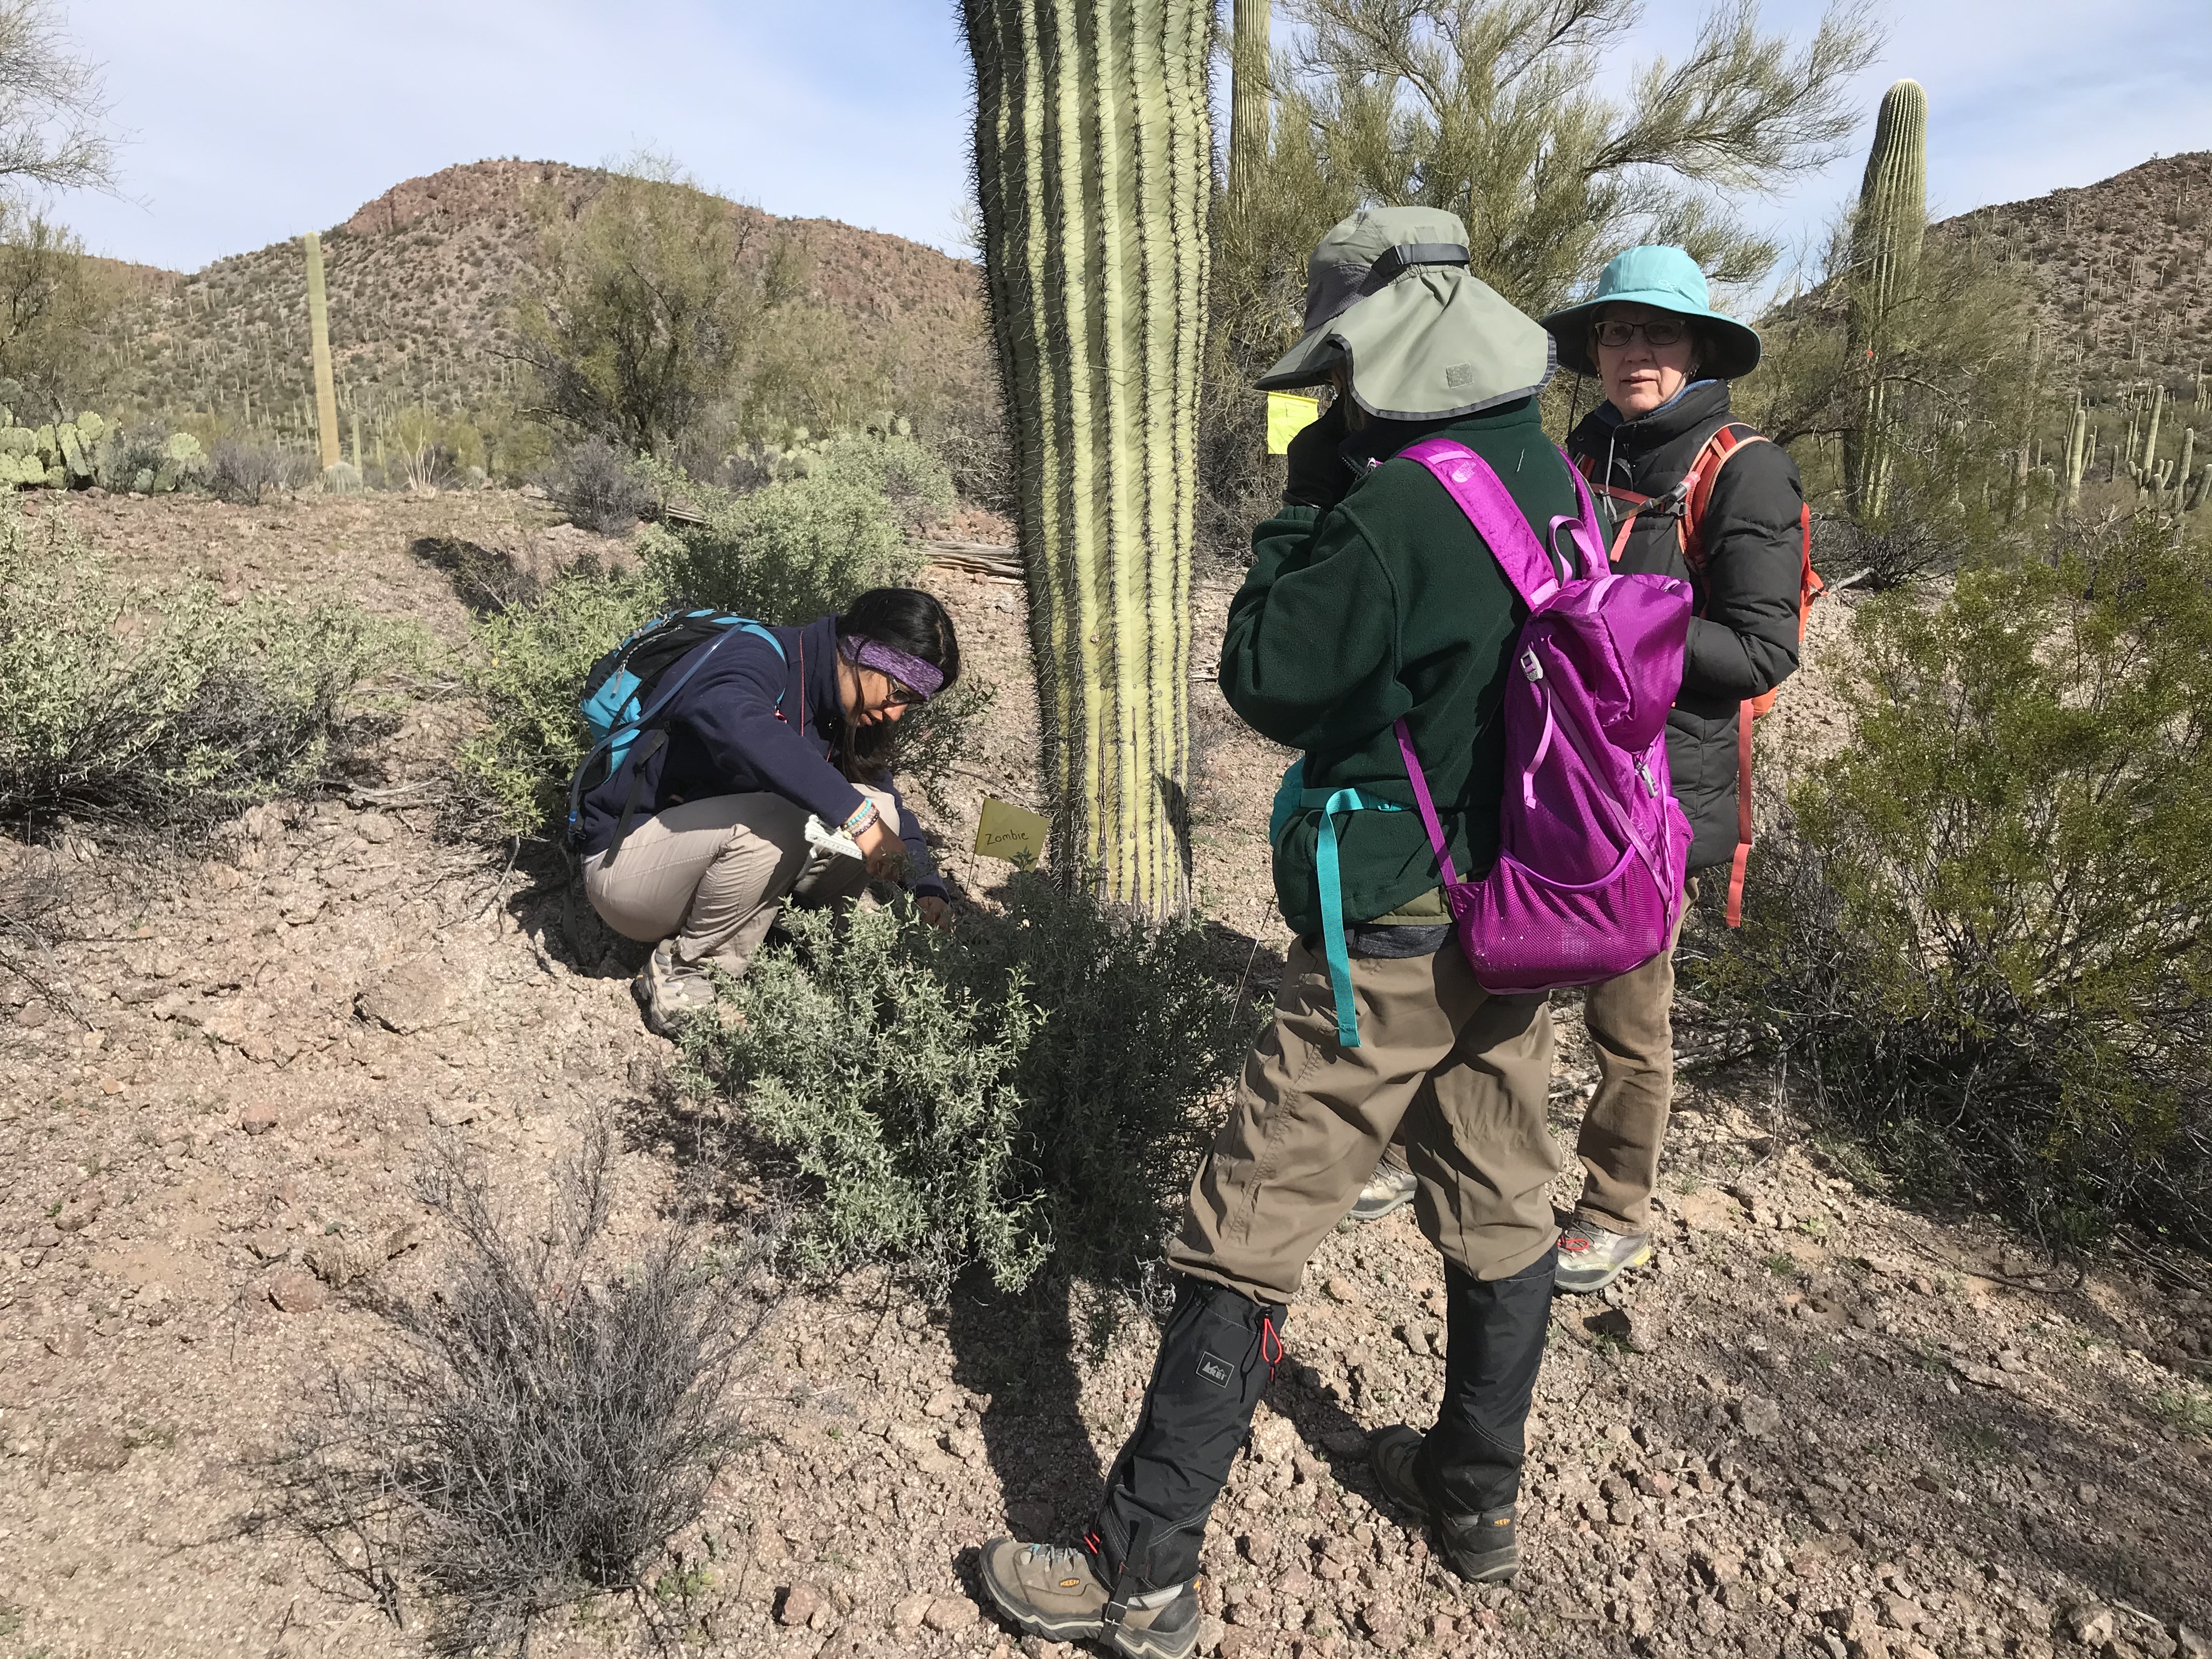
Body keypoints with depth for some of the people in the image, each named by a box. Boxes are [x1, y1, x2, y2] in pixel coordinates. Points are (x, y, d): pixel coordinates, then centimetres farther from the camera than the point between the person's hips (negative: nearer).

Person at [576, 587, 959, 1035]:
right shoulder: (759, 657, -21)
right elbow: (730, 720, -44)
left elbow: (889, 806, 9)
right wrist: (855, 813, -46)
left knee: (875, 807, -11)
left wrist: (928, 889, -10)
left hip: (712, 859, 7)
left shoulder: (842, 718, 4)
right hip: (623, 861, -7)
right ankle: (681, 972, -12)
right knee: (777, 821, -35)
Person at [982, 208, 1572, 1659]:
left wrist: (1309, 501, -4)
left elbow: (1265, 677, -13)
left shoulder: (1398, 512, -22)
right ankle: (1478, 1495, 40)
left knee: (1246, 1240, 1)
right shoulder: (1556, 484, 5)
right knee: (1503, 1211, 20)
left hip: (1394, 941, -9)